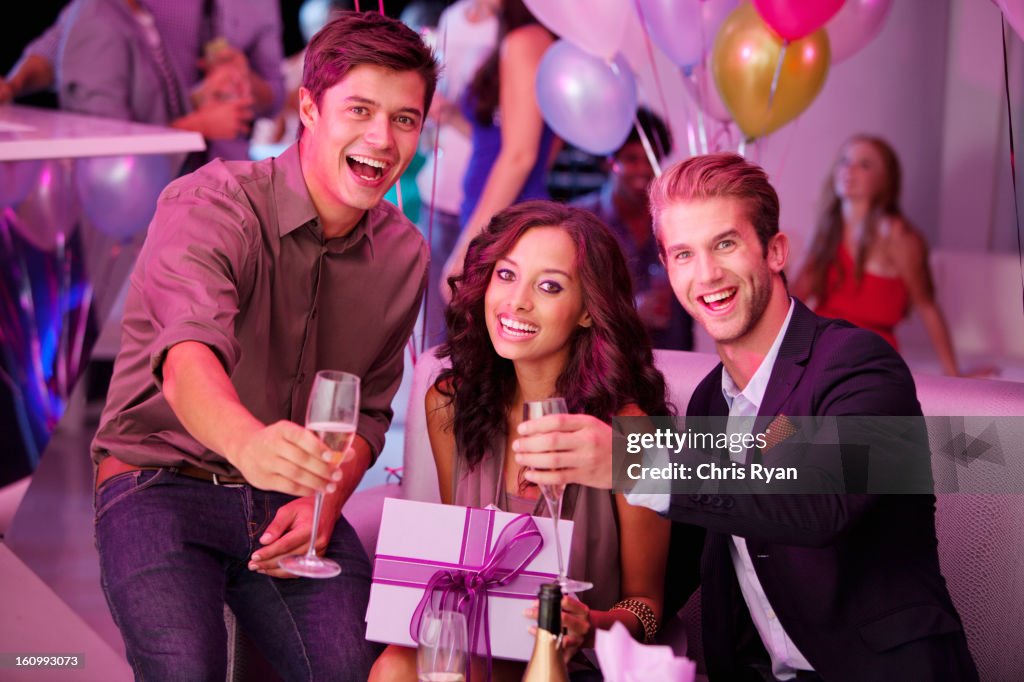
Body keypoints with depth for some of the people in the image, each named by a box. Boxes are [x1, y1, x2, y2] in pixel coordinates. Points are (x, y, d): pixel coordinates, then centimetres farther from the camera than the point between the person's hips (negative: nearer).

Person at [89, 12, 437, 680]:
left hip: (291, 501, 4)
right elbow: (188, 356, -34)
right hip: (161, 481, -4)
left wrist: (324, 502, -7)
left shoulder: (404, 255, 4)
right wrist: (248, 441, -56)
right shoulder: (210, 205, -15)